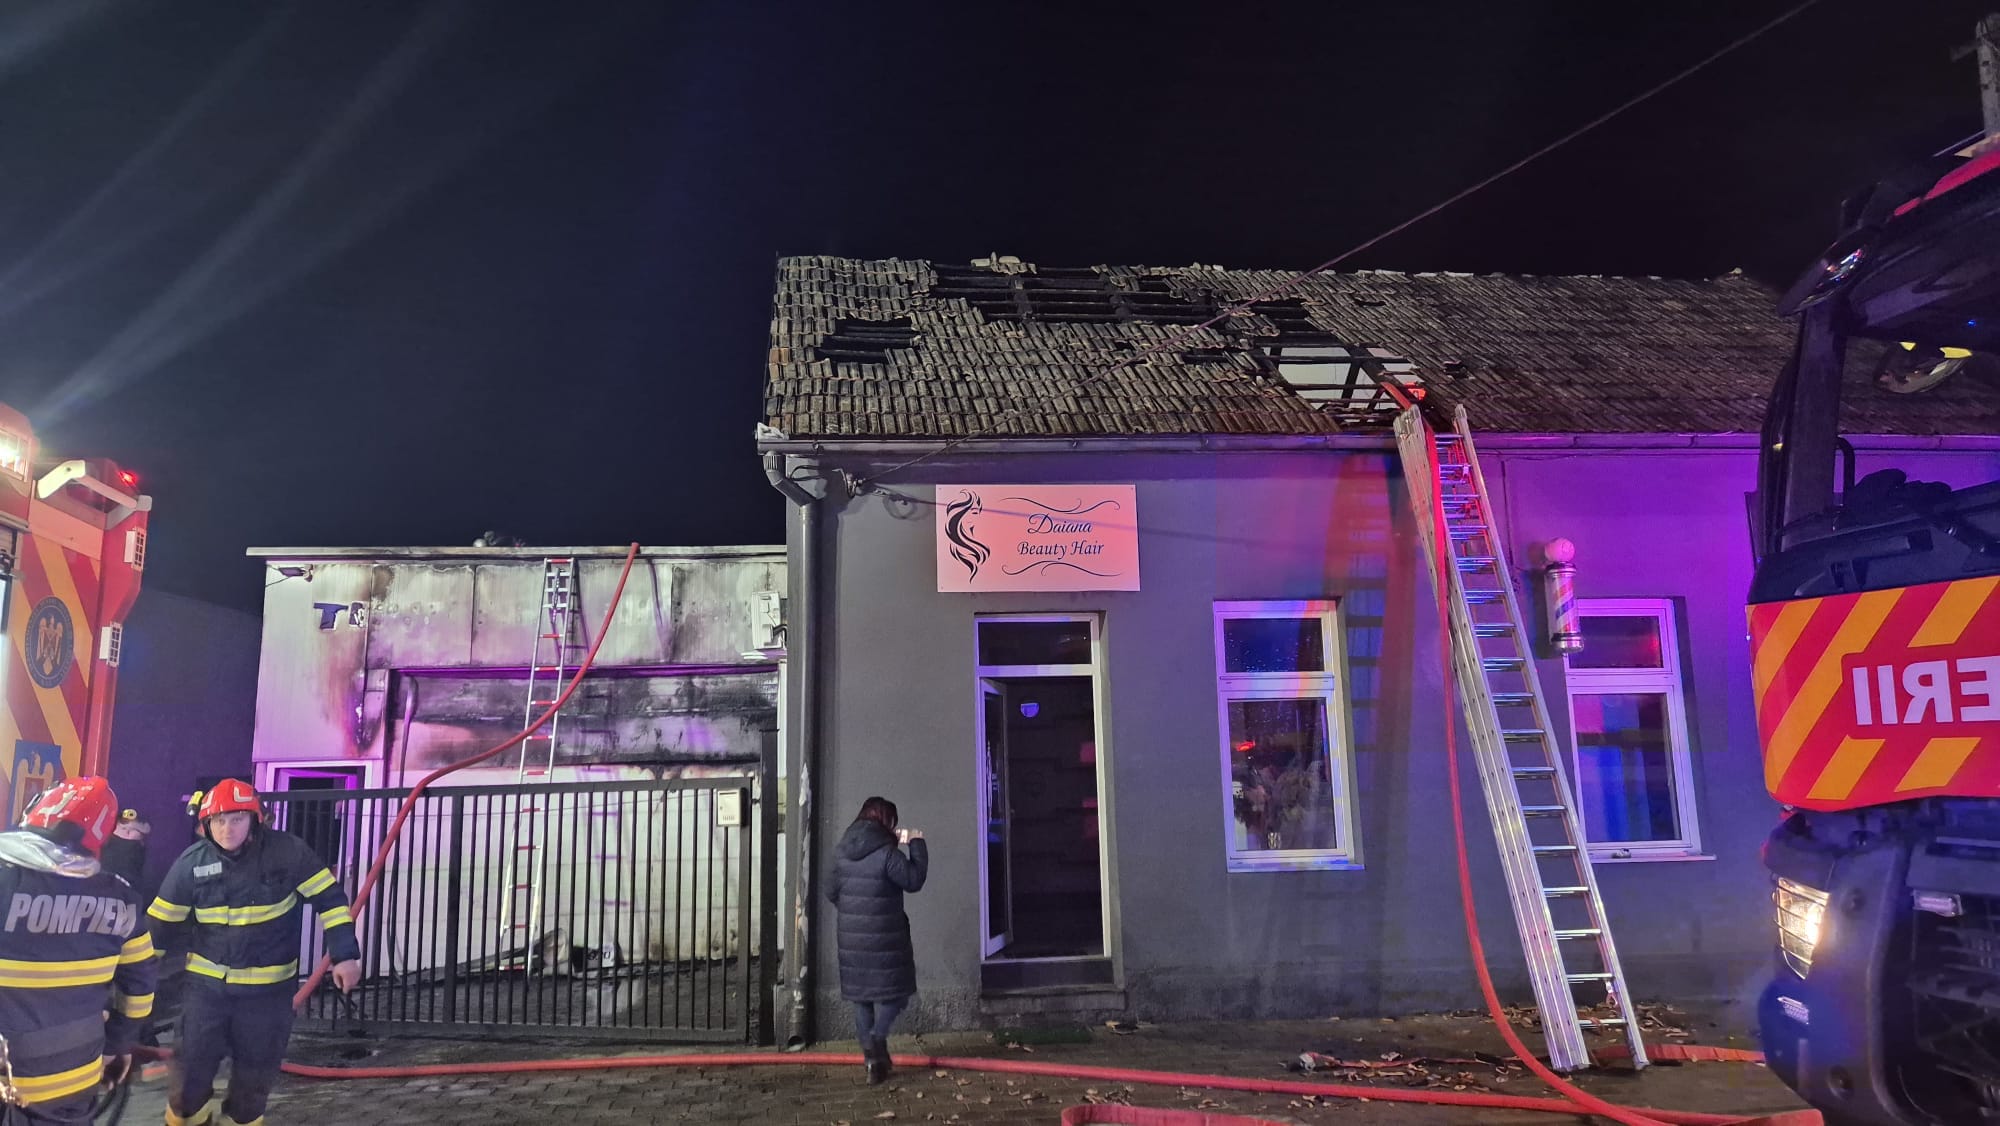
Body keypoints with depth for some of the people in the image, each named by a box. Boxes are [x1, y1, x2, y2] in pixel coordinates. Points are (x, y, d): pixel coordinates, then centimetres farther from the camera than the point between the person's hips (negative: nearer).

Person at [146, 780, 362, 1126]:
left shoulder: (287, 852, -14)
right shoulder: (191, 863, -7)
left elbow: (330, 899, -9)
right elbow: (161, 921, 2)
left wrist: (345, 955, -13)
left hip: (269, 986, -1)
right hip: (206, 983, 1)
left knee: (258, 1067, 10)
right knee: (192, 1060, 5)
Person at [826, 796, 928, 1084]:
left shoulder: (841, 852, 4)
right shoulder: (886, 853, -17)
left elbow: (831, 891, 11)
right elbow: (914, 880, -11)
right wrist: (917, 844, -3)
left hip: (851, 937, 6)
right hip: (884, 936, -6)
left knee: (861, 996, 14)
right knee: (892, 989, 8)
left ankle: (872, 1055, 17)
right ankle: (877, 1037, -15)